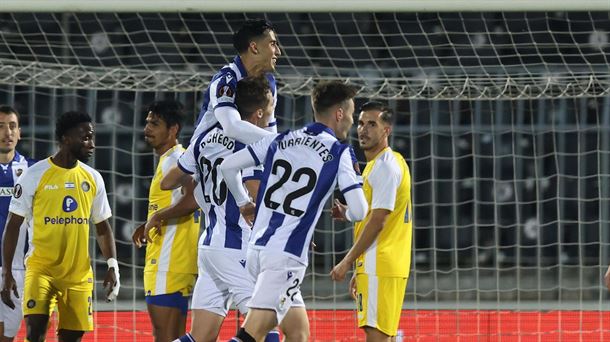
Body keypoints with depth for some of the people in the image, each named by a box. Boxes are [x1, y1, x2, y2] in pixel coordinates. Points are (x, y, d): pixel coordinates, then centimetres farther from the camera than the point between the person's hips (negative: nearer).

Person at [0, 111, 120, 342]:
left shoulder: (93, 178, 6)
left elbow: (102, 227, 15)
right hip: (41, 268, -4)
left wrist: (112, 265, 1)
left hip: (79, 272, 4)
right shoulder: (35, 175, -7)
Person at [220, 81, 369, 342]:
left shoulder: (281, 141, 12)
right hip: (286, 256, -7)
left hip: (257, 248, 7)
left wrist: (243, 202, 27)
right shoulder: (338, 152, -3)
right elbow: (359, 212, -8)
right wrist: (344, 213, 17)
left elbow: (227, 166, 11)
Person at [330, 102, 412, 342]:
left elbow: (378, 221, -17)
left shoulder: (386, 166, -12)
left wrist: (347, 262, -14)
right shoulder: (375, 165, 20)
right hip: (376, 265, 10)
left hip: (380, 267, -10)